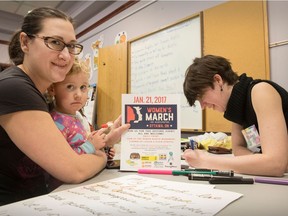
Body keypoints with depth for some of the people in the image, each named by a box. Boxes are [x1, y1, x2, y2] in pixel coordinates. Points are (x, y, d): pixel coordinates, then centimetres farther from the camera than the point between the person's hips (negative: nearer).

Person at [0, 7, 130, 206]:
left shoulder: (36, 91, 4)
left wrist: (104, 141, -5)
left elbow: (57, 154, 6)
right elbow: (74, 171, -24)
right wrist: (104, 155, -6)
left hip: (35, 199, 7)